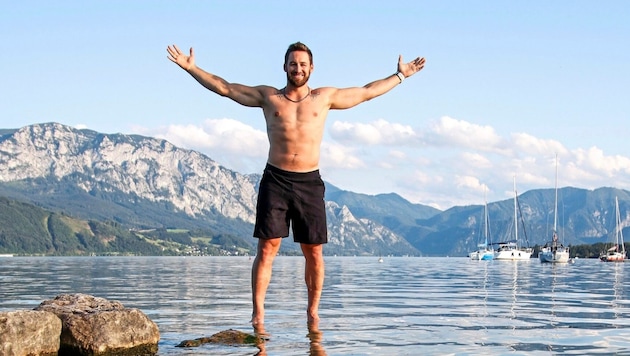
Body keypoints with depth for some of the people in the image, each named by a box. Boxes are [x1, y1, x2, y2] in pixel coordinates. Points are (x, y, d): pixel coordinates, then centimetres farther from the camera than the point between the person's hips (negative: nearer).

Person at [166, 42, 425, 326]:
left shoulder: (325, 97, 12)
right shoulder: (267, 96, 10)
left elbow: (367, 92, 21)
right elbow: (224, 87, 14)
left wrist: (401, 75, 25)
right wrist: (191, 68, 10)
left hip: (309, 182, 1)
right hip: (275, 180, -1)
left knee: (314, 251, 2)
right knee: (267, 248, -6)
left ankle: (313, 311, 14)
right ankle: (257, 313, -3)